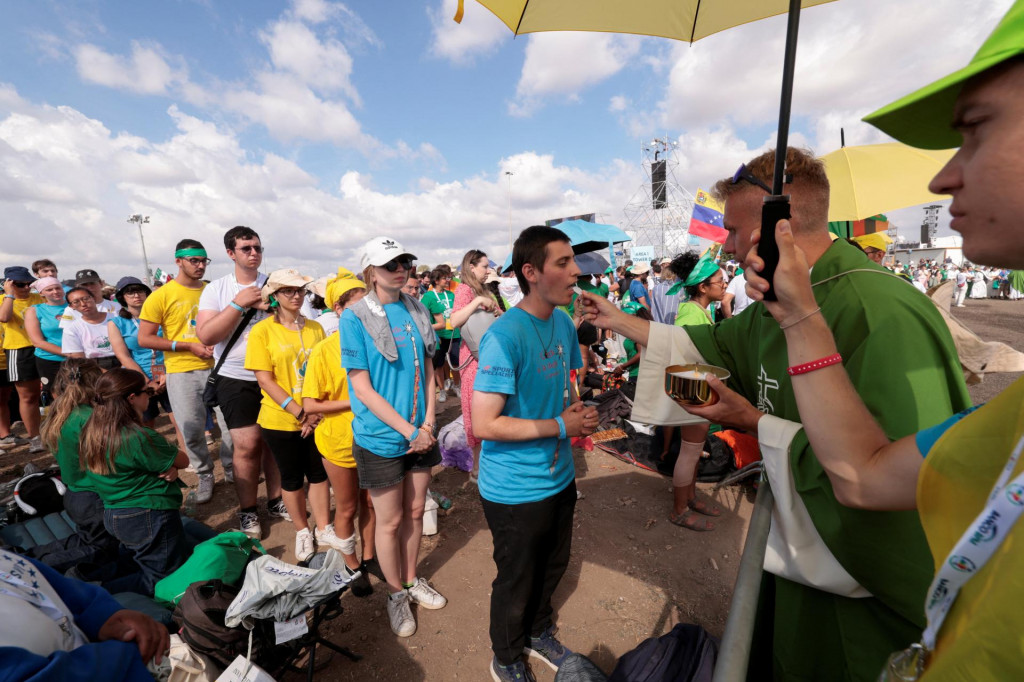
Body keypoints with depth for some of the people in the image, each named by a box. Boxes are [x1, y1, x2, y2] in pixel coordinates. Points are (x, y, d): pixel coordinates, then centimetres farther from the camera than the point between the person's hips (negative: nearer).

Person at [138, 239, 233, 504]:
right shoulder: (161, 296, -2)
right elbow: (144, 339, -4)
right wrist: (189, 346, -12)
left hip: (217, 367, 2)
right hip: (182, 372, -2)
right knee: (192, 430, 5)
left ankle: (230, 468, 26)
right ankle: (205, 475, 28)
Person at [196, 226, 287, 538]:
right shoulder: (216, 289, 1)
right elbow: (206, 335, -9)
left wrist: (269, 307, -17)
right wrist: (239, 303, -16)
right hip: (236, 379, -1)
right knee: (247, 444, -2)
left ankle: (275, 501, 26)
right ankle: (248, 511, 18)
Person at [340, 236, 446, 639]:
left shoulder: (417, 311, 1)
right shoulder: (355, 318, -13)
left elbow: (428, 368, 6)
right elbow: (362, 387, -15)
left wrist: (429, 421, -6)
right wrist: (408, 430, -17)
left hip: (421, 433, 5)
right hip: (382, 436, -4)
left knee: (415, 512, 19)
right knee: (390, 522, 12)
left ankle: (412, 579, 43)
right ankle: (396, 593, 37)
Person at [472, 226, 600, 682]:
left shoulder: (563, 324, 0)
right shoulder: (504, 336, -25)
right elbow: (484, 424, -27)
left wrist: (577, 408, -8)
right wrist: (561, 426, -22)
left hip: (559, 477, 7)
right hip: (515, 490, -7)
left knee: (552, 568, 27)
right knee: (516, 582, 18)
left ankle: (538, 634, 56)